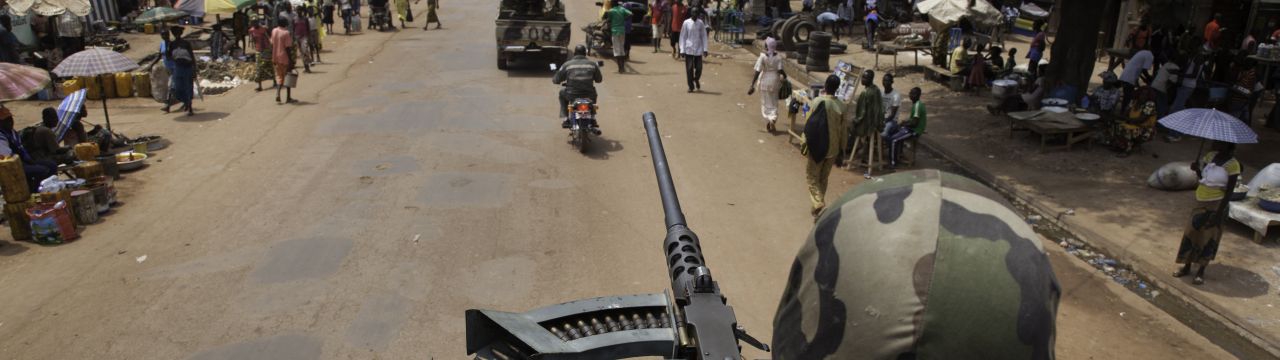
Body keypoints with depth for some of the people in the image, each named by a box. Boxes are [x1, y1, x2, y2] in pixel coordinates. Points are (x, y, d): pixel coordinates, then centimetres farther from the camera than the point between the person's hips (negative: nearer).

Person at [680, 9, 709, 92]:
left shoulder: (701, 23, 2)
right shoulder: (686, 23, -4)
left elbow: (703, 36, 6)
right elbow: (683, 37, 0)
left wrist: (705, 49, 1)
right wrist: (682, 50, -5)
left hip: (698, 49, 2)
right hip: (688, 49, -2)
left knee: (699, 67, 2)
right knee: (689, 68, -2)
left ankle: (696, 79, 33)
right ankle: (691, 86, 11)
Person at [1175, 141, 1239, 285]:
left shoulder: (1232, 164, -15)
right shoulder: (1211, 156, 3)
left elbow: (1229, 192, -14)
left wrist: (1219, 213, -17)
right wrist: (1197, 168, -8)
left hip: (1216, 204, -6)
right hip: (1201, 202, 6)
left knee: (1208, 238, 4)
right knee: (1191, 233, 11)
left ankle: (1201, 272, 17)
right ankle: (1187, 267, 24)